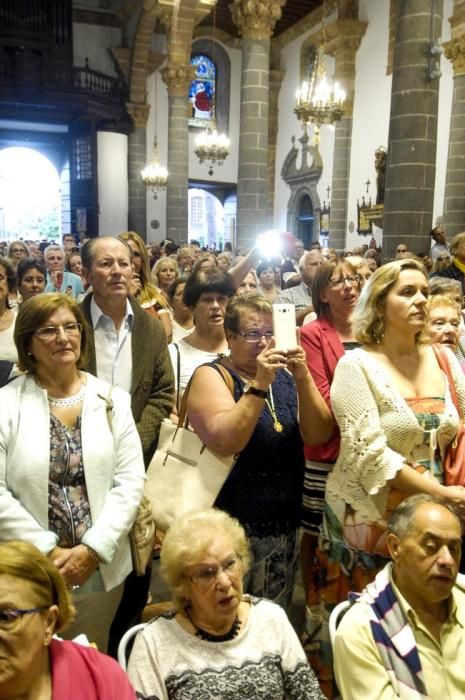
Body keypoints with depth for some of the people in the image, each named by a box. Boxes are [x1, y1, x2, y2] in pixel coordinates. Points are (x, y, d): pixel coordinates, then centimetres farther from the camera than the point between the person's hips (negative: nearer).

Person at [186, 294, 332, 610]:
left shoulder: (284, 375, 4)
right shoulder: (211, 375, -9)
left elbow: (319, 435, -7)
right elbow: (225, 442, -25)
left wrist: (303, 378, -18)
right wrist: (259, 384, -29)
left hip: (285, 522, 5)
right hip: (232, 526, -5)